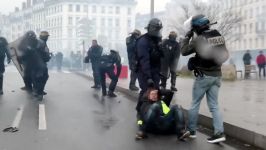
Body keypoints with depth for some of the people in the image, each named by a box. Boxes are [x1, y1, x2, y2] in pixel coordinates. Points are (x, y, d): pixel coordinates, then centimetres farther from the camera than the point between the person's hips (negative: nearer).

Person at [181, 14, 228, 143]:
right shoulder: (219, 36, 3)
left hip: (203, 76, -6)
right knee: (214, 105, 9)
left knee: (195, 104, 8)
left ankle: (191, 130, 16)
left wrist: (187, 37, 1)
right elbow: (225, 55, 12)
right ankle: (219, 132, 2)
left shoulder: (199, 39, -17)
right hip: (216, 75, 6)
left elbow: (184, 51, -9)